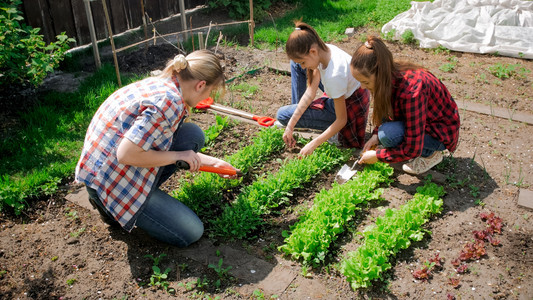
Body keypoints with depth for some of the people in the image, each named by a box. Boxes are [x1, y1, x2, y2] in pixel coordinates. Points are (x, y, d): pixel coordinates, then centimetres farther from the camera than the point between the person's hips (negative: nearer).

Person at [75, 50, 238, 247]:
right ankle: (112, 206, 5)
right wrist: (177, 156, -15)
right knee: (191, 233, -2)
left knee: (193, 136, 2)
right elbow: (126, 154, -29)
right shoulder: (170, 100, -25)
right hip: (111, 181, -9)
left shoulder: (160, 83, 5)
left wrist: (212, 162, 23)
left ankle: (145, 192, 6)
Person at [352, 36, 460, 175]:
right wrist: (376, 134, -7)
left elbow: (413, 149, -31)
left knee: (388, 135, -29)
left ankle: (431, 154, -3)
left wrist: (377, 155, -20)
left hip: (442, 132, -8)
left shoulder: (411, 92, -37)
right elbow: (385, 111, 9)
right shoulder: (390, 76, -13)